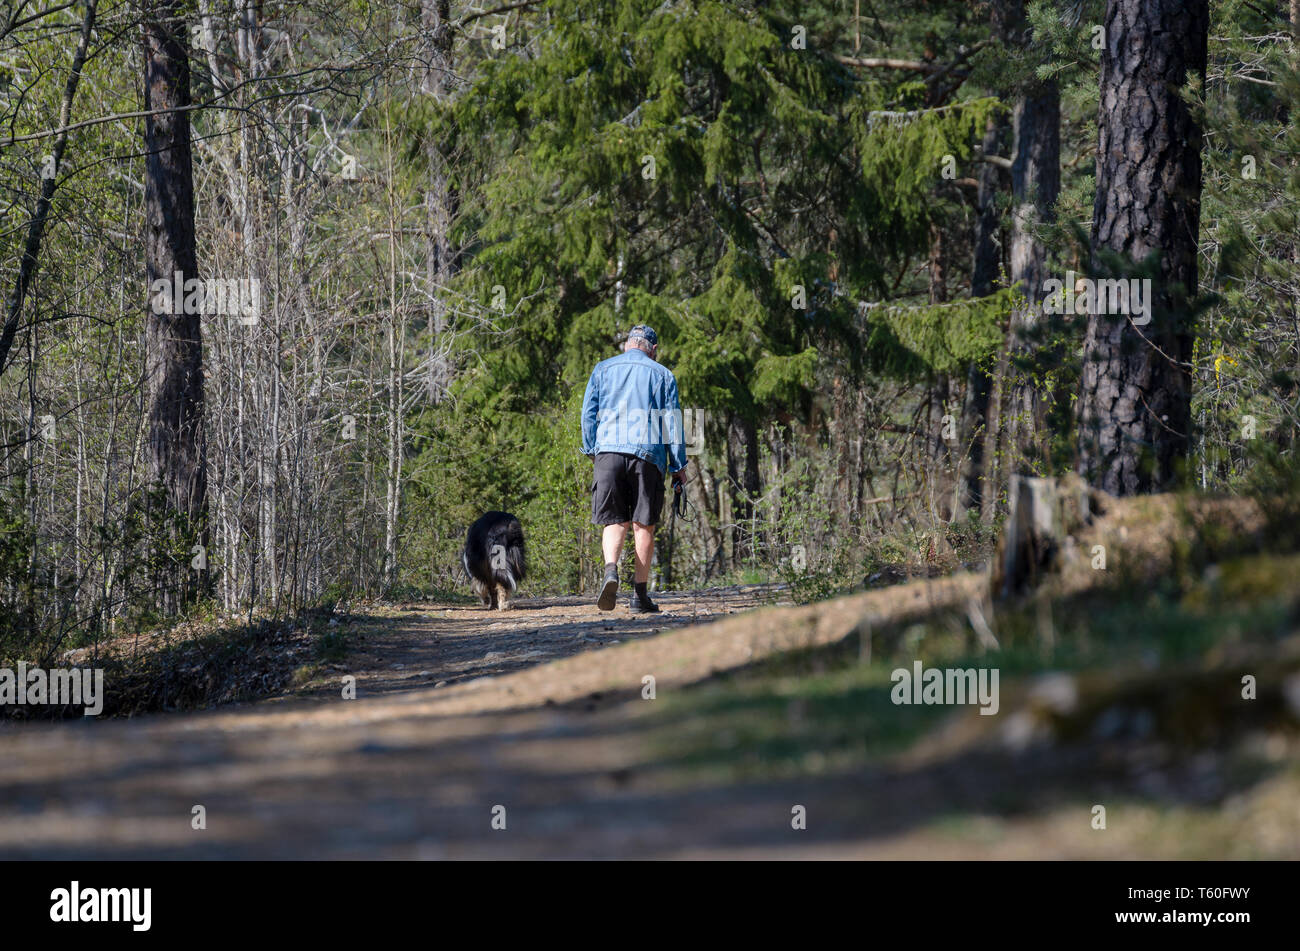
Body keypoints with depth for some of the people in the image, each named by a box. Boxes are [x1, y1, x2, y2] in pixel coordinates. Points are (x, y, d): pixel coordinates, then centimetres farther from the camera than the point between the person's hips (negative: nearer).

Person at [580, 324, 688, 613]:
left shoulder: (603, 369, 13)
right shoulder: (662, 375, 10)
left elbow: (588, 414, 8)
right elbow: (672, 423, 7)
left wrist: (591, 452, 15)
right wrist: (678, 466, 9)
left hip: (608, 450, 1)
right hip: (648, 454, -1)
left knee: (614, 521, 4)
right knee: (644, 524, 4)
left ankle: (610, 570, -24)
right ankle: (639, 594, 2)